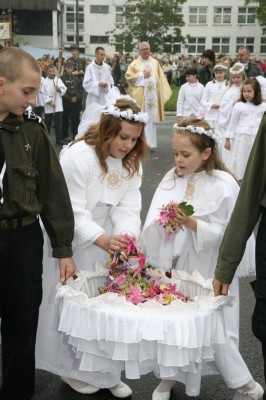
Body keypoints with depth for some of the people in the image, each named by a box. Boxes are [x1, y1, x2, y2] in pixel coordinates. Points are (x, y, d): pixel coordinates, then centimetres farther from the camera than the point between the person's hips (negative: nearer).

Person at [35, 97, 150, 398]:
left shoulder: (131, 162, -2)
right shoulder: (78, 156, -23)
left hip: (105, 238, 6)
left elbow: (128, 208, -8)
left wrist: (126, 236, -28)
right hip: (71, 239, -6)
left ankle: (104, 369, 25)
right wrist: (102, 240, -38)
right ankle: (71, 368, 25)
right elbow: (73, 212, -25)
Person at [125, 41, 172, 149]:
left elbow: (161, 79, 9)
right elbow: (128, 76, -5)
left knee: (151, 118, 4)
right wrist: (142, 75, -10)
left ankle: (150, 143, 10)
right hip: (140, 96, -3)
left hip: (152, 95, 3)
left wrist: (164, 93, 2)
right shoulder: (135, 63, 3)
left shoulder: (155, 63, 11)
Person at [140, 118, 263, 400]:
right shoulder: (172, 178, -2)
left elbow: (226, 233, -15)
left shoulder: (223, 184, -15)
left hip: (214, 267, -4)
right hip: (183, 261, 4)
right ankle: (170, 376, 33)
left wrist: (190, 223, -25)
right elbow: (154, 222, -7)